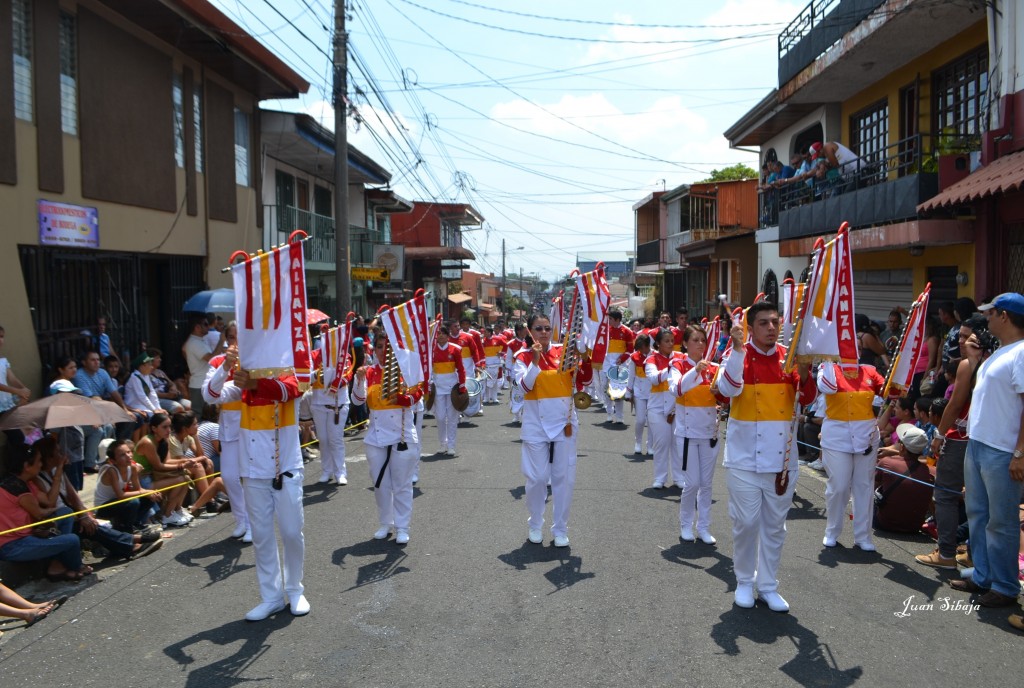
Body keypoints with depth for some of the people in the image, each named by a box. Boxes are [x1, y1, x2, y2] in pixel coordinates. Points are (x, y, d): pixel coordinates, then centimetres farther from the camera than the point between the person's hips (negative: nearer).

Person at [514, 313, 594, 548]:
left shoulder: (564, 351, 1)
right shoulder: (524, 357, -1)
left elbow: (584, 381, -3)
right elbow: (525, 386, -15)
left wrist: (584, 359, -20)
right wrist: (535, 361, -26)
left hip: (564, 422, 1)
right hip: (536, 424, -1)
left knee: (564, 477, 4)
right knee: (537, 478, 3)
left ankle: (560, 529, 18)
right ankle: (535, 525, 24)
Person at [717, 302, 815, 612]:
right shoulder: (739, 356, -6)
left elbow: (807, 399, -6)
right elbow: (728, 389, -24)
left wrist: (804, 372, -24)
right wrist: (738, 349, -31)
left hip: (782, 456, 3)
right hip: (745, 456, -3)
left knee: (775, 525, 11)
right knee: (746, 522, 4)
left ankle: (768, 585, 25)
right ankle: (744, 581, 24)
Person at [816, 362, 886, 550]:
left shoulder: (869, 372, 5)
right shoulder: (829, 369, -3)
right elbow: (827, 387, -22)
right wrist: (827, 360, -15)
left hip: (866, 438, 3)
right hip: (837, 438, -3)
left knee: (864, 486, 8)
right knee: (838, 486, -1)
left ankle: (863, 536, 18)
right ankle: (831, 532, 17)